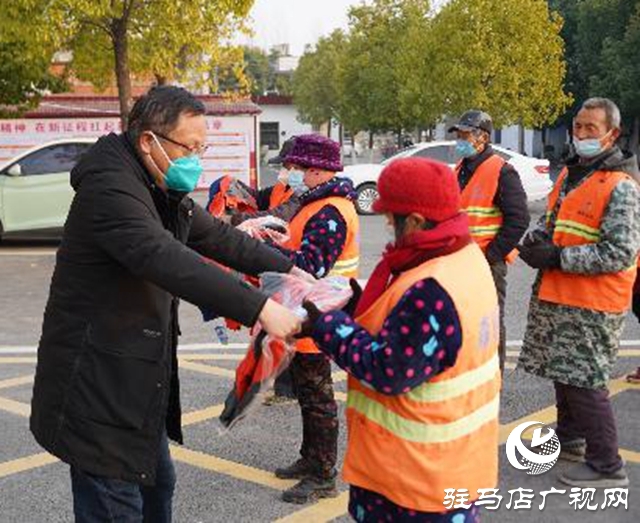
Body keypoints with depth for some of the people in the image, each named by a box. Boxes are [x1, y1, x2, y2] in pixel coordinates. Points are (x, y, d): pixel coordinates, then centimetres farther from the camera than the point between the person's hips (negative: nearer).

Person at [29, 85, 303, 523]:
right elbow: (167, 260, -37)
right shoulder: (109, 187, -22)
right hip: (96, 388, -10)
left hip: (138, 384, 10)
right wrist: (259, 309, -41)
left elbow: (218, 237, 18)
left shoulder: (167, 194, 11)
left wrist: (288, 269, 8)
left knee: (157, 485, 23)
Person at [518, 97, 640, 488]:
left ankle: (607, 466, 8)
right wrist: (537, 240, 1)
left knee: (584, 381, -5)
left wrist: (557, 258, -21)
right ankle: (569, 441, 39)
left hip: (592, 303, -9)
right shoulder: (571, 174, 12)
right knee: (563, 373, 20)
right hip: (556, 295, 9)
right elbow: (552, 219, 25)